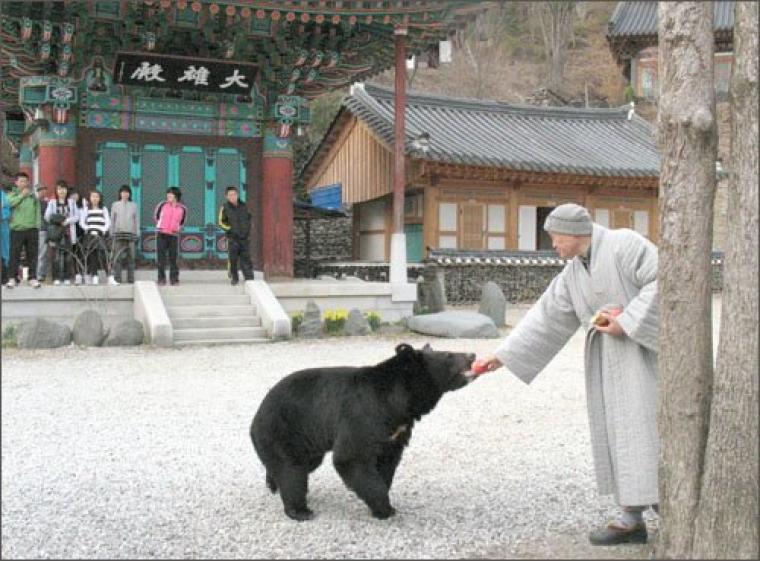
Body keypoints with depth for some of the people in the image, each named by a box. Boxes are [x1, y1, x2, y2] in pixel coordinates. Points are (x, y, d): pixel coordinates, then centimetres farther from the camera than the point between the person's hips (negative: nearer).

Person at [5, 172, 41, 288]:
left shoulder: (33, 196, 14)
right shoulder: (12, 195, 7)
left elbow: (37, 211, 13)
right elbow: (10, 203, -15)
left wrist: (37, 224, 2)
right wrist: (22, 195, -10)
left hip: (32, 229, 2)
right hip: (17, 229, -2)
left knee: (32, 255, 3)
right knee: (14, 255, -2)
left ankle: (33, 278, 9)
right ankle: (12, 278, 6)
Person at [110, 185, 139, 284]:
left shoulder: (133, 205, 10)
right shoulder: (115, 205, 8)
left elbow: (136, 220, 11)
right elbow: (112, 219, 9)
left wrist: (137, 233, 6)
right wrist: (112, 233, 4)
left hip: (130, 233, 1)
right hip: (118, 233, -1)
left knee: (131, 257, 1)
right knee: (118, 257, -5)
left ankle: (130, 279, 6)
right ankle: (117, 278, -3)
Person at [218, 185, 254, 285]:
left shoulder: (243, 206, 8)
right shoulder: (225, 207, -2)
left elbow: (249, 217, 22)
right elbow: (221, 222, 1)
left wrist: (247, 229, 10)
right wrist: (230, 229, -10)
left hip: (244, 237, 3)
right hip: (232, 237, -3)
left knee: (246, 258, 0)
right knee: (232, 259, -1)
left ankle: (249, 278, 0)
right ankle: (234, 278, 10)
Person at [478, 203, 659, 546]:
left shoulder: (624, 244, -11)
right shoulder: (574, 273, 10)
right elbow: (545, 318, 9)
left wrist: (626, 323, -20)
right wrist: (503, 355, 4)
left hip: (641, 347, -8)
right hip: (606, 355, 8)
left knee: (637, 426, -10)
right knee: (615, 430, 4)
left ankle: (633, 517, -7)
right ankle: (635, 516, 8)